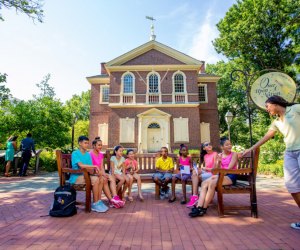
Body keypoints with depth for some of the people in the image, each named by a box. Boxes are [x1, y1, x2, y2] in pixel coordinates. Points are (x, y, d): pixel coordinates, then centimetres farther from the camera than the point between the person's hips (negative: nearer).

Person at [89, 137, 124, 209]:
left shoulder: (101, 155, 13)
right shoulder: (90, 154, -11)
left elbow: (102, 167, 8)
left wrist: (104, 174, -13)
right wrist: (102, 174, -22)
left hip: (100, 173, 7)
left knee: (112, 178, -19)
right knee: (104, 180, -31)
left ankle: (115, 197, -30)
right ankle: (111, 200, -25)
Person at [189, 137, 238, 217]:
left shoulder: (234, 154, 0)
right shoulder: (219, 155, 14)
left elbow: (229, 168, -11)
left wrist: (217, 175, -13)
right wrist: (218, 161, -10)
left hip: (231, 176, -6)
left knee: (212, 183, -31)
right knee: (204, 183, -19)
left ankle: (204, 208, -22)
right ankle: (199, 207, -26)